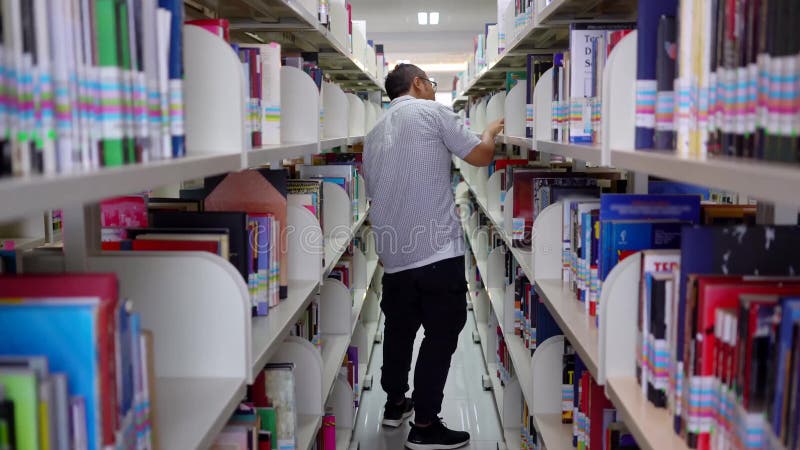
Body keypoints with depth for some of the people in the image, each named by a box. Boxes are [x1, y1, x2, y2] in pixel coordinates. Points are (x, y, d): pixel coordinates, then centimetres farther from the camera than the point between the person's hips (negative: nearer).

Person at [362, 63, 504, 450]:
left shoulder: (374, 134, 17)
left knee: (399, 329, 20)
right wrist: (491, 131, 18)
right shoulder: (432, 111, -3)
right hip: (438, 250, -7)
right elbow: (481, 156, -2)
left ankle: (395, 404, 35)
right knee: (441, 334, 2)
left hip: (393, 254, 7)